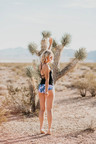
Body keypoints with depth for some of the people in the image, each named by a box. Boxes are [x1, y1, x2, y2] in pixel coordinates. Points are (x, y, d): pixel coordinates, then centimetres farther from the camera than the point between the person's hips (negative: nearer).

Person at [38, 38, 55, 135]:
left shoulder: (41, 64, 7)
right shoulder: (46, 66, -15)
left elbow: (47, 53, 24)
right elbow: (47, 79, -20)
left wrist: (50, 44, 30)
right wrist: (47, 91, -23)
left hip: (41, 87, 8)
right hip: (49, 87, -8)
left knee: (42, 109, 10)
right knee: (49, 109, -2)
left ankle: (41, 128, 11)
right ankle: (49, 130, -2)